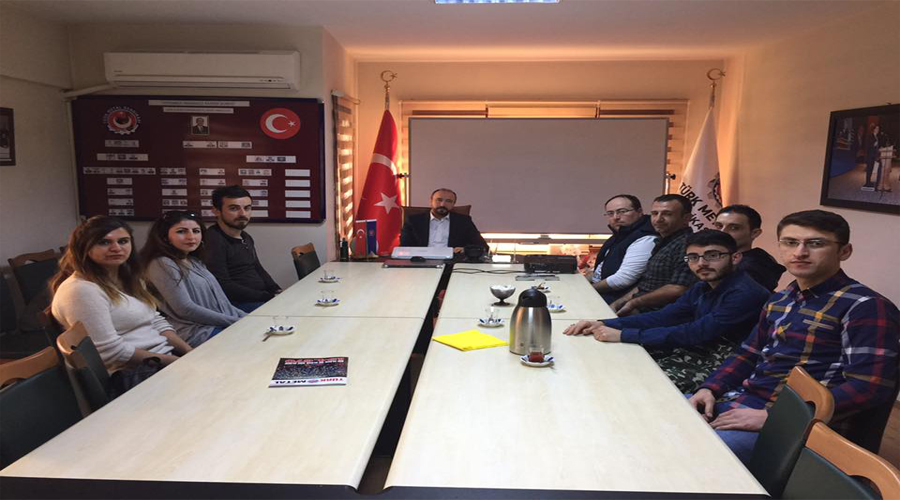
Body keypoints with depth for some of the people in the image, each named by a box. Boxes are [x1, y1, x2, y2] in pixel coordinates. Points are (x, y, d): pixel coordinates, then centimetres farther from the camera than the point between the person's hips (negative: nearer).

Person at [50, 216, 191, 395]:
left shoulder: (129, 280, 16)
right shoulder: (80, 290, -13)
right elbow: (110, 351, -18)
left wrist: (189, 352, -1)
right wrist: (171, 360, -15)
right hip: (131, 375, -9)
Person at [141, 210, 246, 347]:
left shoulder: (194, 261, 17)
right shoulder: (162, 265, -9)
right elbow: (186, 309, -16)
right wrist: (235, 321, -15)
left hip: (223, 325, 8)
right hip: (199, 333, -8)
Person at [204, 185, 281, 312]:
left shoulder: (246, 238, 16)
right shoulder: (213, 240, -13)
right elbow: (223, 286, -18)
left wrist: (277, 292, 6)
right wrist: (269, 297, -17)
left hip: (263, 298, 9)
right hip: (237, 304, -9)